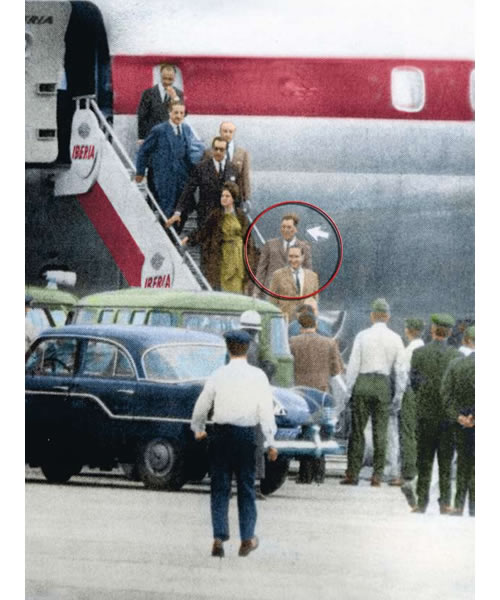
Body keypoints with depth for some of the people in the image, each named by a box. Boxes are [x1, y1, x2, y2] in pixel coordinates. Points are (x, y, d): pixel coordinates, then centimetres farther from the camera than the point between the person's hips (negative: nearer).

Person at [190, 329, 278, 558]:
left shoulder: (218, 375, 0)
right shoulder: (258, 376, -4)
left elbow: (201, 406, 9)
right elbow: (266, 410, -5)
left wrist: (197, 429, 28)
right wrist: (270, 442, 0)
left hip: (221, 434, 1)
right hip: (246, 435, 0)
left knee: (219, 488, 6)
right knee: (246, 487, 11)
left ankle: (219, 538, -3)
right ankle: (247, 539, 14)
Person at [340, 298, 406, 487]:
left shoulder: (362, 336, -2)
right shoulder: (395, 339, 2)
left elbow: (353, 365, -3)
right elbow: (400, 369, 2)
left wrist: (348, 390, 3)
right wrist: (398, 395, 9)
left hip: (362, 383, -1)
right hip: (383, 385, 1)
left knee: (357, 430, 3)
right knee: (380, 432, 5)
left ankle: (352, 474, 3)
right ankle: (377, 475, 4)